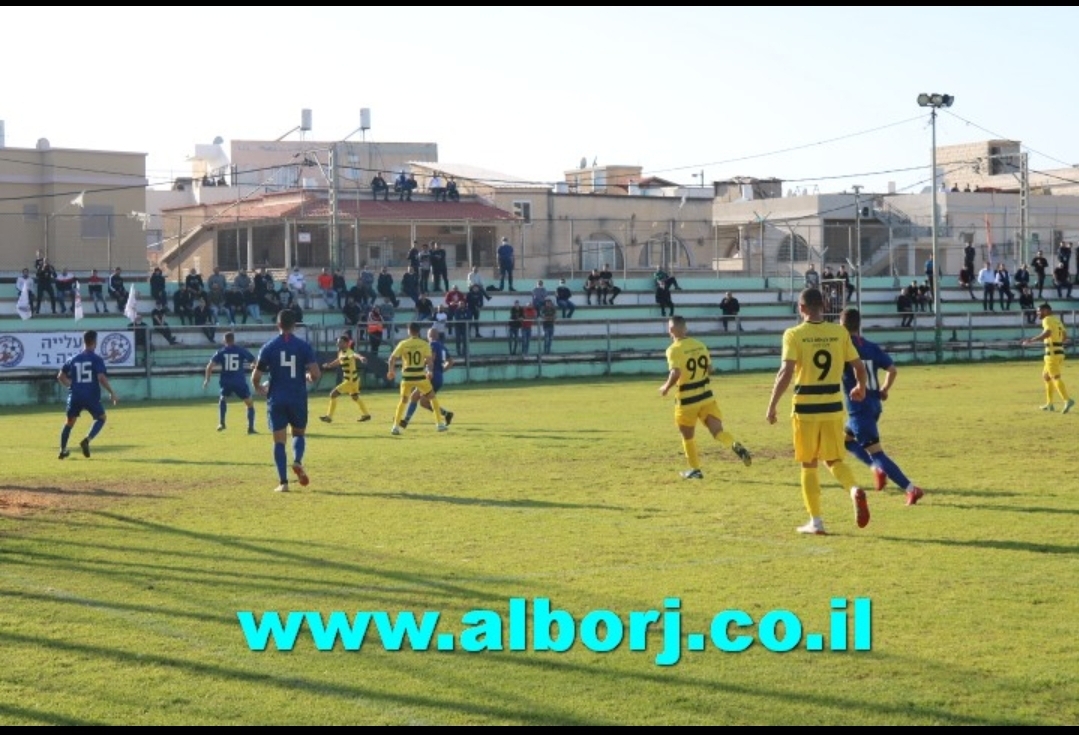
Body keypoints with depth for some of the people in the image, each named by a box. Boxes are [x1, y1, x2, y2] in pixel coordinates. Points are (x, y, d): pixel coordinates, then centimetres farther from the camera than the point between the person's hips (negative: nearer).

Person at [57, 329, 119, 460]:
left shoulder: (73, 359, 9)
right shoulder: (96, 359, -6)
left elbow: (60, 377, 12)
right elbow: (101, 378, -16)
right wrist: (112, 393, -8)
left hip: (75, 396, 4)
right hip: (91, 396, -4)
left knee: (70, 421, 19)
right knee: (101, 417, 15)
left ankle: (62, 450, 15)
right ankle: (87, 440, -7)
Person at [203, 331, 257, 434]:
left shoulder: (221, 352, 4)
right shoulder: (242, 350, 1)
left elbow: (210, 366, -4)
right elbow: (255, 362, 4)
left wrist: (207, 379, 5)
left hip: (225, 382, 1)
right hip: (240, 382, -1)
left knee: (222, 399, 28)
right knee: (250, 404, 14)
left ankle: (221, 423, 11)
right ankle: (251, 428, 4)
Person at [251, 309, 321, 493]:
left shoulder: (268, 347, -1)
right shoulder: (304, 346, -3)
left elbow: (256, 377, 0)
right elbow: (316, 374, -9)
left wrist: (259, 388, 23)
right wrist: (309, 377, 15)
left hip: (276, 400, 0)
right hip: (298, 400, 0)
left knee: (279, 441, 4)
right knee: (299, 433, 21)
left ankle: (283, 482, -4)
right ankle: (297, 461, -8)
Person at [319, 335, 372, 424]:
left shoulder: (349, 352, -22)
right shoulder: (341, 353, 4)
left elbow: (355, 355, -47)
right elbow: (338, 360, 27)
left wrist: (361, 358, -67)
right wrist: (329, 365, 35)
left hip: (350, 380, -10)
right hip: (348, 379, 10)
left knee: (333, 394, -8)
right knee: (354, 397, 26)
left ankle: (329, 416, 0)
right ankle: (366, 414, 41)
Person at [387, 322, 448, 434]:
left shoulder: (403, 344, -1)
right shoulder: (424, 344, -3)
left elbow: (392, 359, -3)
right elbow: (429, 360, -11)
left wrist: (391, 370, 12)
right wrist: (429, 371, 4)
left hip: (407, 377, 1)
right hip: (420, 376, -1)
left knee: (403, 401, 17)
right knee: (433, 398, 15)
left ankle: (396, 426, 8)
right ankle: (440, 423, 12)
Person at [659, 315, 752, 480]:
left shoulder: (674, 349, -12)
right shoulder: (700, 344, 6)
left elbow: (676, 373, -25)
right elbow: (709, 369, 11)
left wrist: (666, 387, -8)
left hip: (687, 400, -4)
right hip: (707, 396, 4)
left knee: (687, 436, 16)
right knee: (717, 431, -2)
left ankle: (695, 469, 23)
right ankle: (736, 446, -30)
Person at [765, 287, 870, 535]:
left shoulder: (794, 335, -8)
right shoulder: (840, 333, 2)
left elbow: (786, 372, -16)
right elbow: (859, 366, 6)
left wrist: (771, 406, -10)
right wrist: (861, 387, 26)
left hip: (805, 407, -2)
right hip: (833, 406, 3)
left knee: (809, 464, 10)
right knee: (834, 460, 16)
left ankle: (816, 521, 12)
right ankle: (855, 490, -14)